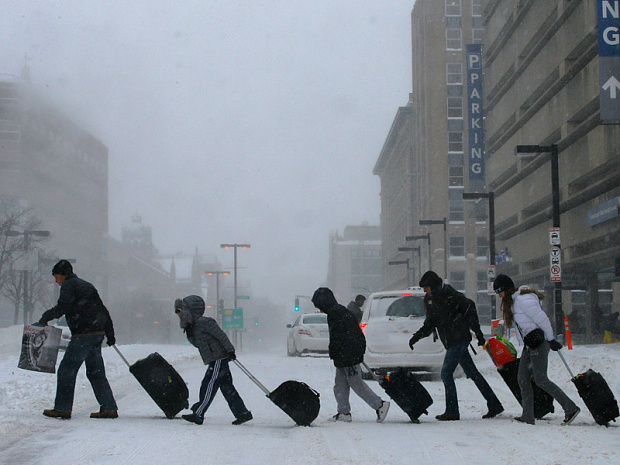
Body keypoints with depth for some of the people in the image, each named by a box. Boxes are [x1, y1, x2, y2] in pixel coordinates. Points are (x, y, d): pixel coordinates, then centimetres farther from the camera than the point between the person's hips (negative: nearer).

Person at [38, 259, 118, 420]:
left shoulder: (69, 285, -2)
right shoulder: (87, 285, 24)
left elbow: (62, 308, -17)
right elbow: (103, 310, 23)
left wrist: (45, 317, -2)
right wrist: (110, 334, 25)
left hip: (83, 333, -9)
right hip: (98, 333, 9)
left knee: (66, 370, -2)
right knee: (96, 372, 11)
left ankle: (62, 408, -2)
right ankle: (109, 408, 7)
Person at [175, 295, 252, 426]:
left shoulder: (204, 322, -13)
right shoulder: (194, 326, 16)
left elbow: (221, 335, -16)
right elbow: (198, 344, 14)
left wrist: (230, 350, -17)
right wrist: (189, 333, 2)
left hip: (218, 359, -10)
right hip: (215, 361, 10)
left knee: (208, 385, -6)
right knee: (226, 387, 9)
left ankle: (198, 415, -2)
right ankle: (243, 413, 12)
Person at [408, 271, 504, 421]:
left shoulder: (449, 294, -13)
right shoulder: (429, 299, 12)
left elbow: (469, 307, -13)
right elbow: (430, 324, 18)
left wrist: (478, 332, -14)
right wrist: (416, 336, 5)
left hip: (459, 340, -9)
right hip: (452, 342, 9)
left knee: (446, 373, -11)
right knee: (472, 373, 11)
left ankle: (452, 411, -5)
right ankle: (494, 405, 17)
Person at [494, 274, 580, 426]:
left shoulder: (523, 300, -19)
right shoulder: (512, 301, 13)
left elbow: (542, 319, -19)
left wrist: (551, 340, -13)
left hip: (539, 343, -10)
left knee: (541, 380, -10)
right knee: (523, 379, 4)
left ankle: (571, 408, -4)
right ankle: (528, 417, 6)